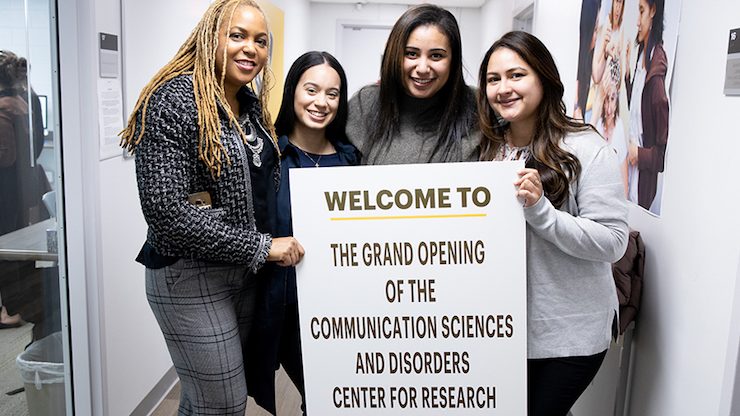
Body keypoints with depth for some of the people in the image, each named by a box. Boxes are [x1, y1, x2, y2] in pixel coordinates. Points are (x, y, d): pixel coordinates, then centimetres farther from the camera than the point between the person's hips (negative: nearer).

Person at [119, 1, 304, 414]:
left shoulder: (252, 105, 9)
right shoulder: (173, 100, -15)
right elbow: (166, 209, -24)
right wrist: (259, 247, -21)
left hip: (247, 274, 7)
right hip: (190, 278, -7)